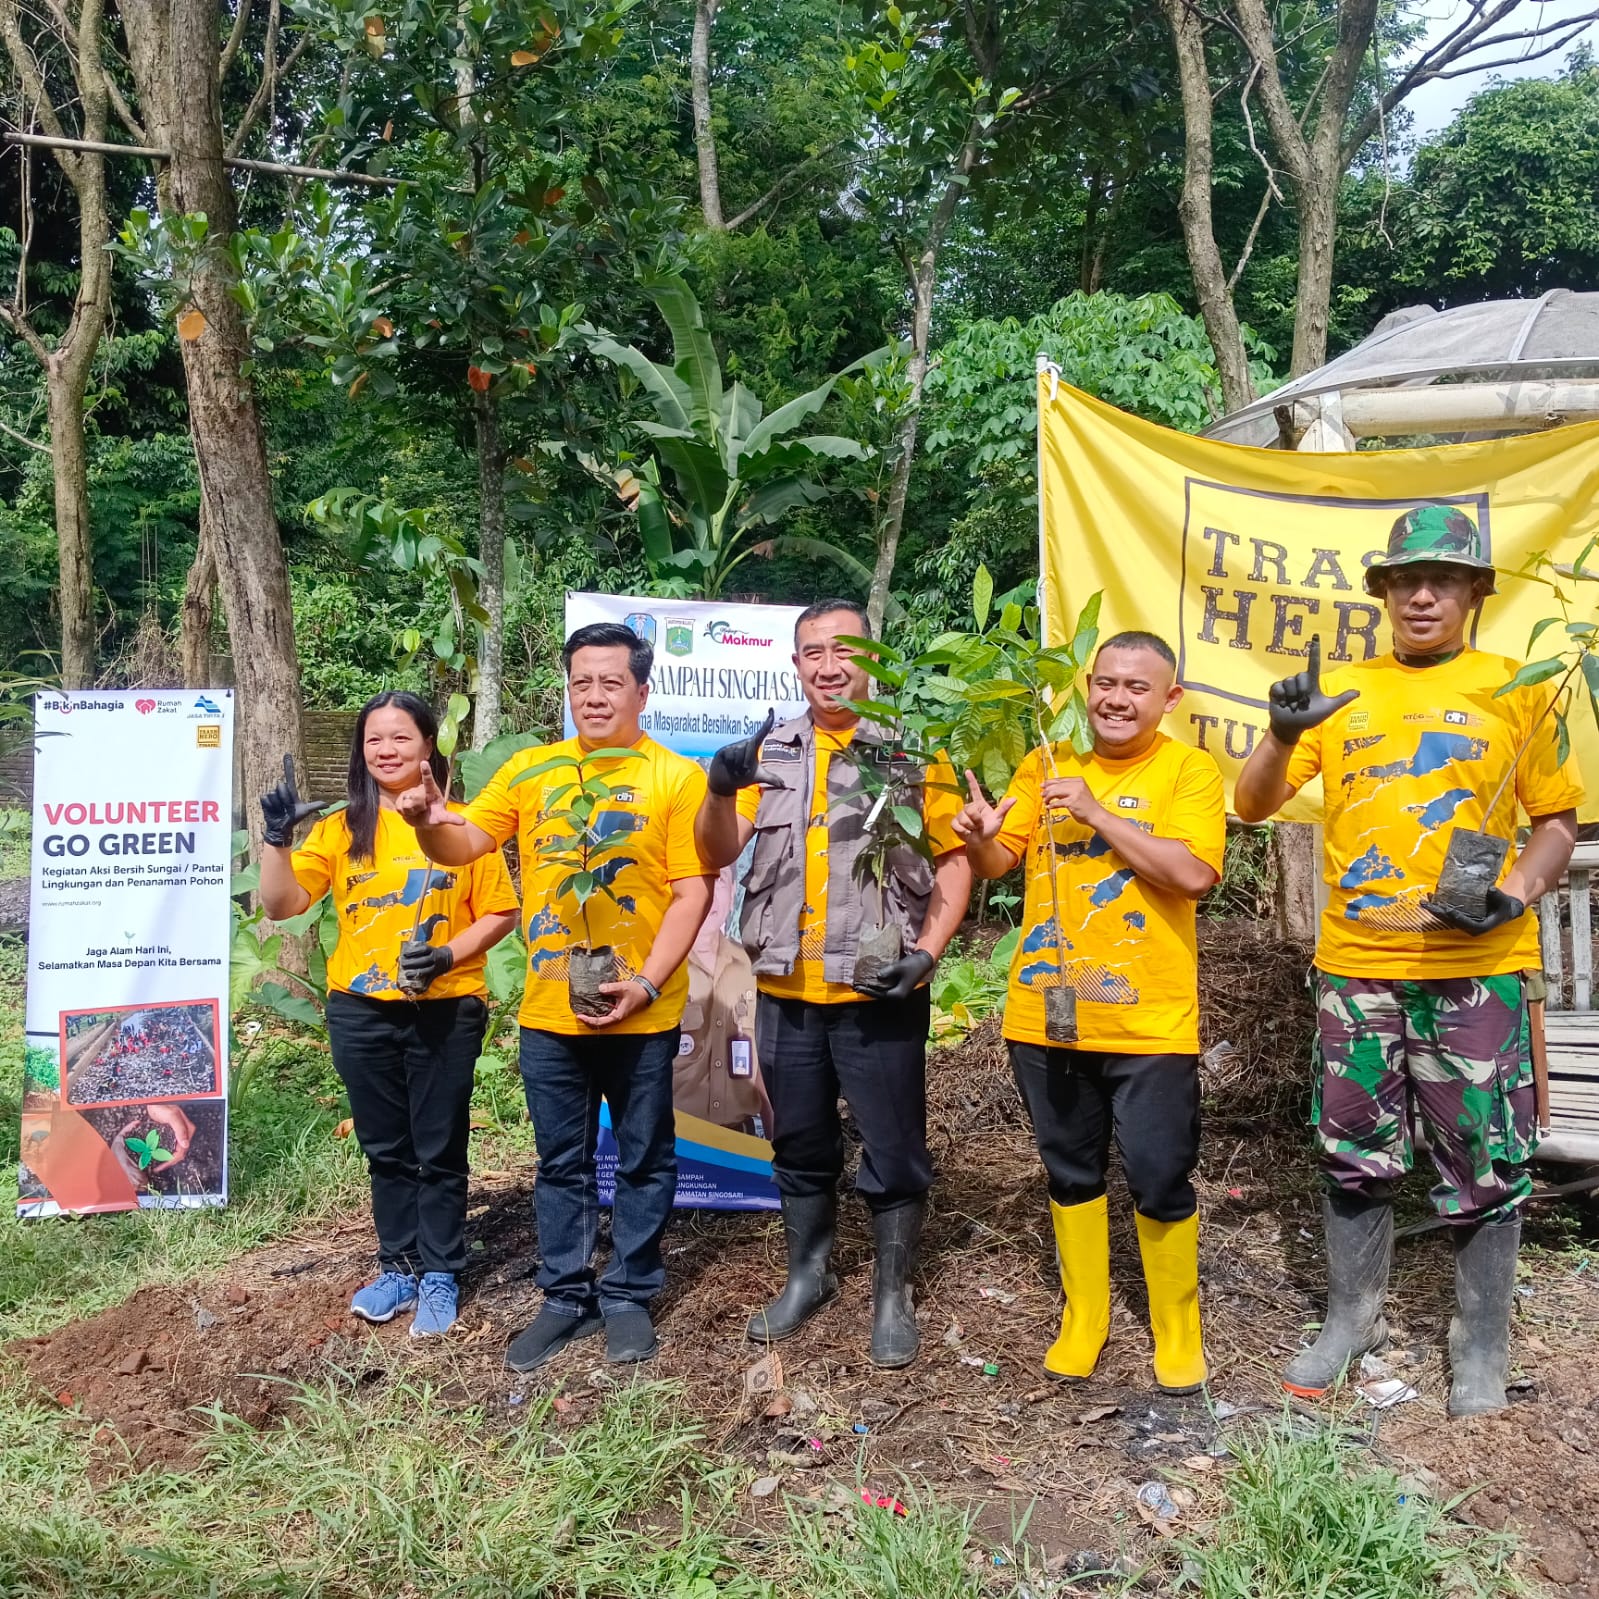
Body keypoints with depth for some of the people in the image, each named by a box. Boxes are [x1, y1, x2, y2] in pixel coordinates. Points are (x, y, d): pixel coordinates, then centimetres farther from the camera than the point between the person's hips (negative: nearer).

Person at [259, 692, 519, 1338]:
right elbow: (282, 904, -1)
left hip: (445, 1011, -3)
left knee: (439, 1151, 6)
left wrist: (447, 955, -17)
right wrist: (277, 839, -15)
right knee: (386, 1150, 14)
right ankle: (399, 1267, 28)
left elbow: (500, 912, -3)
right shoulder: (342, 829, 5)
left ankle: (440, 1277, 19)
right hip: (361, 1013, 3)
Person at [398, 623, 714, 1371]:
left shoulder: (678, 778, -5)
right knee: (561, 1163, 14)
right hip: (548, 1011, 3)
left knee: (642, 1160, 11)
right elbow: (464, 844, 1)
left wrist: (648, 982, -17)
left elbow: (692, 893, -8)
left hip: (641, 1013, -3)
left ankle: (629, 1295, 26)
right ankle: (566, 1296, 28)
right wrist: (430, 822, -22)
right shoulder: (531, 769, 5)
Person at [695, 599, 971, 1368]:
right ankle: (808, 1275, 35)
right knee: (799, 1146, 17)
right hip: (786, 991, 4)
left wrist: (928, 950, -14)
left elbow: (954, 857, -2)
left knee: (893, 1151, 6)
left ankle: (893, 1296, 23)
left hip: (879, 992, -3)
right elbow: (719, 852, 3)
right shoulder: (768, 753, 7)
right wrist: (721, 790, -17)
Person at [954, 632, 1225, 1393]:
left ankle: (1177, 1330, 26)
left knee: (1160, 1182, 4)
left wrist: (1096, 812, -20)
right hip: (1045, 1013, 4)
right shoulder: (1048, 762, 7)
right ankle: (1083, 1317, 32)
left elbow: (1193, 873, -18)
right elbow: (999, 862, 6)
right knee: (1070, 1173, 16)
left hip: (1148, 1020, -3)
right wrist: (979, 838, -17)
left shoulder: (1189, 769, -4)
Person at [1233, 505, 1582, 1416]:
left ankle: (1483, 1348, 23)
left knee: (1485, 1167, 6)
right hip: (1356, 964, 2)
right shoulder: (1339, 693, 7)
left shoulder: (1516, 689, 2)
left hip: (1475, 967, -2)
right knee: (1355, 1155, 13)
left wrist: (1517, 893, -15)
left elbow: (1558, 823, 4)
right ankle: (1354, 1315, 31)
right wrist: (1284, 734, -14)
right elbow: (1253, 806, 5)